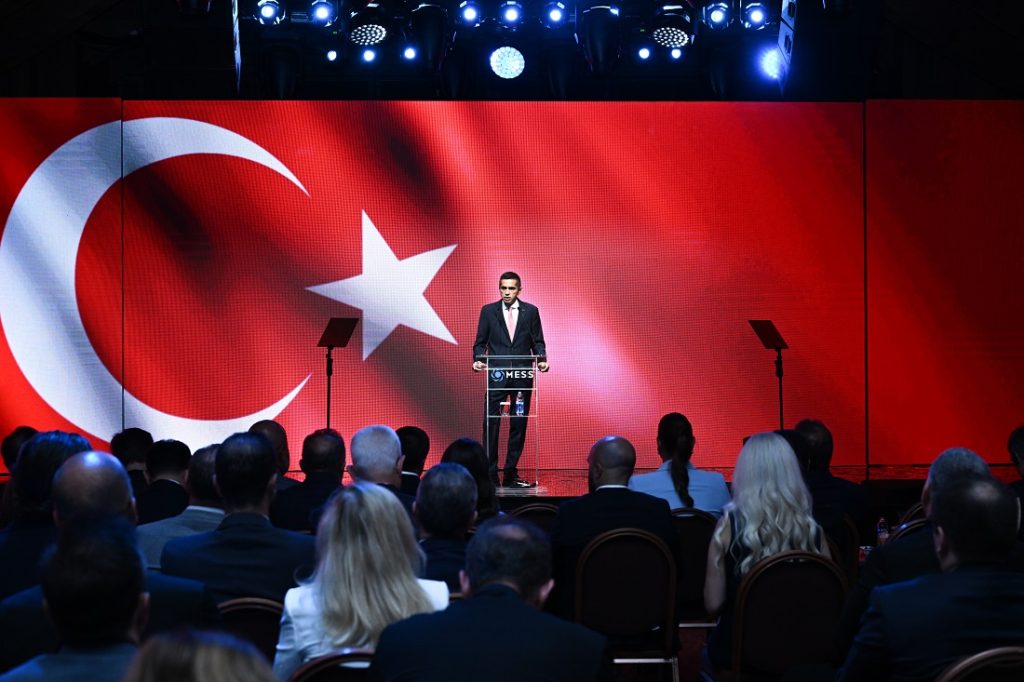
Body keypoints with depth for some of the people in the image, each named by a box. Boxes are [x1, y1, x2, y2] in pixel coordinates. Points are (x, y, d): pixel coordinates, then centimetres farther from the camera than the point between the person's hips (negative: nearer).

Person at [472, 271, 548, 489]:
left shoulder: (530, 311, 7)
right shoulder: (488, 311, 6)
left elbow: (538, 342, 8)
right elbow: (480, 342, 7)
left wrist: (542, 359, -11)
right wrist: (478, 360, -11)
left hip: (522, 376, 1)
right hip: (497, 375, -1)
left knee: (519, 424, 4)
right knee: (491, 423, -6)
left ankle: (511, 474, 11)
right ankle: (490, 474, -3)